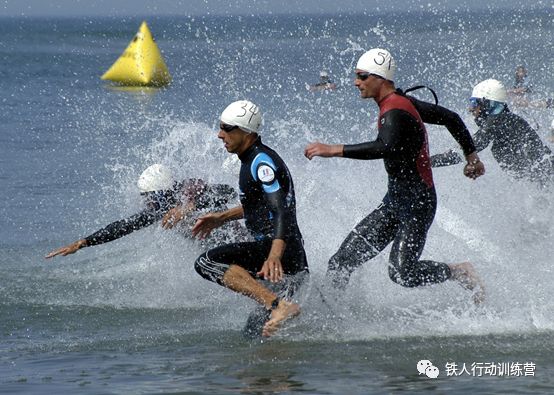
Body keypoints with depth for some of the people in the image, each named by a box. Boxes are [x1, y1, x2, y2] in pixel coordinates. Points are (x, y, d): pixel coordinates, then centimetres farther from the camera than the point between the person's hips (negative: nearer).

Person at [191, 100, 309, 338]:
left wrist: (274, 255, -40)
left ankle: (278, 305, -29)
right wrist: (222, 217, 35)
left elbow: (282, 211, -26)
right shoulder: (253, 159, 18)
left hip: (278, 247, -10)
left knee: (207, 263, -22)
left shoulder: (261, 162, -13)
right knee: (255, 331, 17)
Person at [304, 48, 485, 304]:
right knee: (343, 261, 0)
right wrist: (471, 156, 30)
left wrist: (334, 150, -43)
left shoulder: (394, 113, -21)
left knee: (402, 273, -17)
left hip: (417, 204, -9)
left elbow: (386, 148, -42)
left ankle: (461, 273, 5)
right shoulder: (402, 101, 9)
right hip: (395, 199, 10)